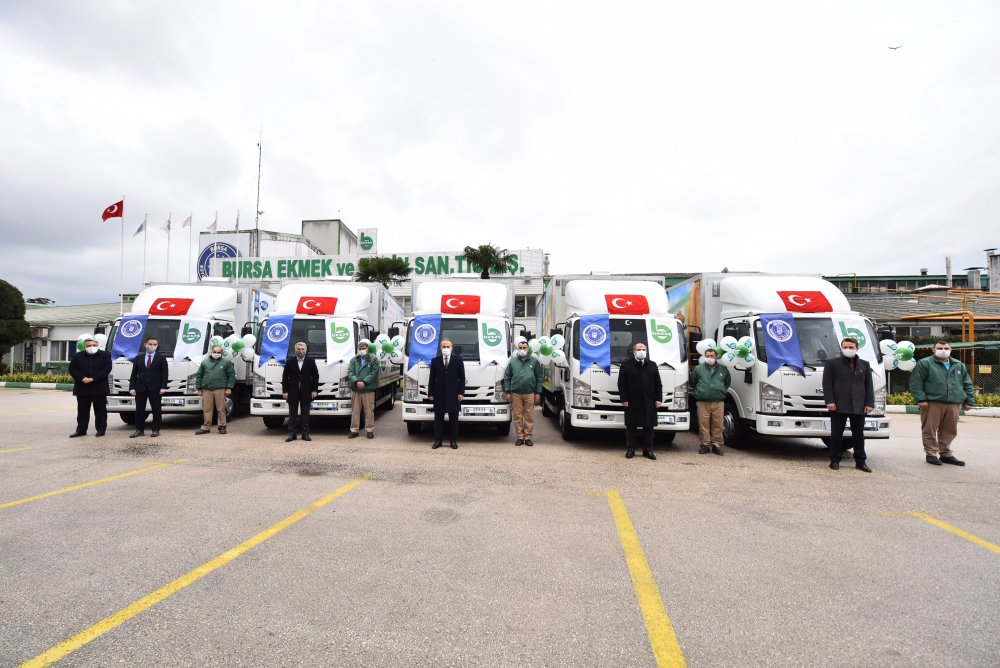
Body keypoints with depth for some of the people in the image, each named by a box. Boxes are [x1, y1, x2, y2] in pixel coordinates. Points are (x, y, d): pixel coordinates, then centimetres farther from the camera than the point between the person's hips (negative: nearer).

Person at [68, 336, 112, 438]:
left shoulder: (105, 355, 2)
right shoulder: (77, 356, 9)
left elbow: (107, 369, -6)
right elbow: (72, 369, 4)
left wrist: (93, 378, -14)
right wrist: (82, 378, -12)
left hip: (99, 388, -2)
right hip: (82, 389, 2)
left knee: (100, 410, 3)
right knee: (82, 411, 9)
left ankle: (101, 429, 9)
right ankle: (81, 430, 17)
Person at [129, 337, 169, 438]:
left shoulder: (161, 357, 4)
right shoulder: (138, 358, 12)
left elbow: (165, 374, -1)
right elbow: (133, 374, 9)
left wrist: (163, 387, -10)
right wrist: (132, 387, -1)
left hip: (155, 388, -3)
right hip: (140, 388, 3)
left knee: (156, 410, 1)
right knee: (139, 410, 6)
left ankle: (156, 430, 8)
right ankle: (139, 429, 14)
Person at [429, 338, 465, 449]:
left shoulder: (458, 360, 4)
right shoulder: (435, 361, 7)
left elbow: (462, 378, 3)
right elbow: (432, 378, 7)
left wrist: (461, 393, -4)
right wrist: (430, 393, 2)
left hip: (453, 395, -1)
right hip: (439, 395, 1)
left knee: (453, 419, 5)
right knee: (438, 419, 5)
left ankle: (453, 441, 12)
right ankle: (437, 440, 13)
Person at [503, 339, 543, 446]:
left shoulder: (534, 361, 7)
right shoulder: (512, 361, 9)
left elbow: (539, 378, 7)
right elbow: (507, 377, 9)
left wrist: (538, 393, 2)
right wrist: (508, 392, 2)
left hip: (530, 394, -1)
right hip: (516, 394, 1)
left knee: (529, 416, 2)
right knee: (518, 416, 3)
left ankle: (528, 437, 12)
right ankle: (519, 437, 12)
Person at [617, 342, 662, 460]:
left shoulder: (652, 365, 12)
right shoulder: (626, 364, 0)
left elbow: (658, 384, 12)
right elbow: (621, 384, -2)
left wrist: (658, 399, 3)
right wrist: (624, 399, -8)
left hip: (649, 403, 3)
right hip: (632, 403, -3)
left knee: (649, 427, 7)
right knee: (631, 427, 4)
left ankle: (648, 450, 16)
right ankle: (630, 450, 13)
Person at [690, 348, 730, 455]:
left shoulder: (723, 369, 9)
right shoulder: (698, 369, 5)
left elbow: (728, 382, 24)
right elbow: (693, 382, 17)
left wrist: (722, 391, 19)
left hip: (718, 402, 1)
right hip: (702, 402, -1)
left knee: (717, 425, 1)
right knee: (703, 424, 0)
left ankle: (716, 444, 11)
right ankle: (705, 444, 10)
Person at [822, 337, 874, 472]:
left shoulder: (865, 365, 14)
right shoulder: (832, 363, 3)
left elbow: (869, 386, 11)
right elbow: (827, 384, -3)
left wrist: (869, 403, 2)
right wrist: (830, 401, -12)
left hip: (859, 407, 3)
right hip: (839, 406, -3)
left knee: (859, 435, 9)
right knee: (836, 434, 2)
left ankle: (860, 462, 18)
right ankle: (835, 460, 10)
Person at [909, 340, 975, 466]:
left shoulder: (959, 365, 18)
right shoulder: (925, 363, 0)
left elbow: (967, 384, 22)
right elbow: (915, 382, -6)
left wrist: (969, 401, 13)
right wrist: (921, 399, -13)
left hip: (953, 405, 5)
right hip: (932, 404, -5)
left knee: (949, 431, 10)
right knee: (930, 430, -2)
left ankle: (945, 454, 22)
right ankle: (931, 453, 6)